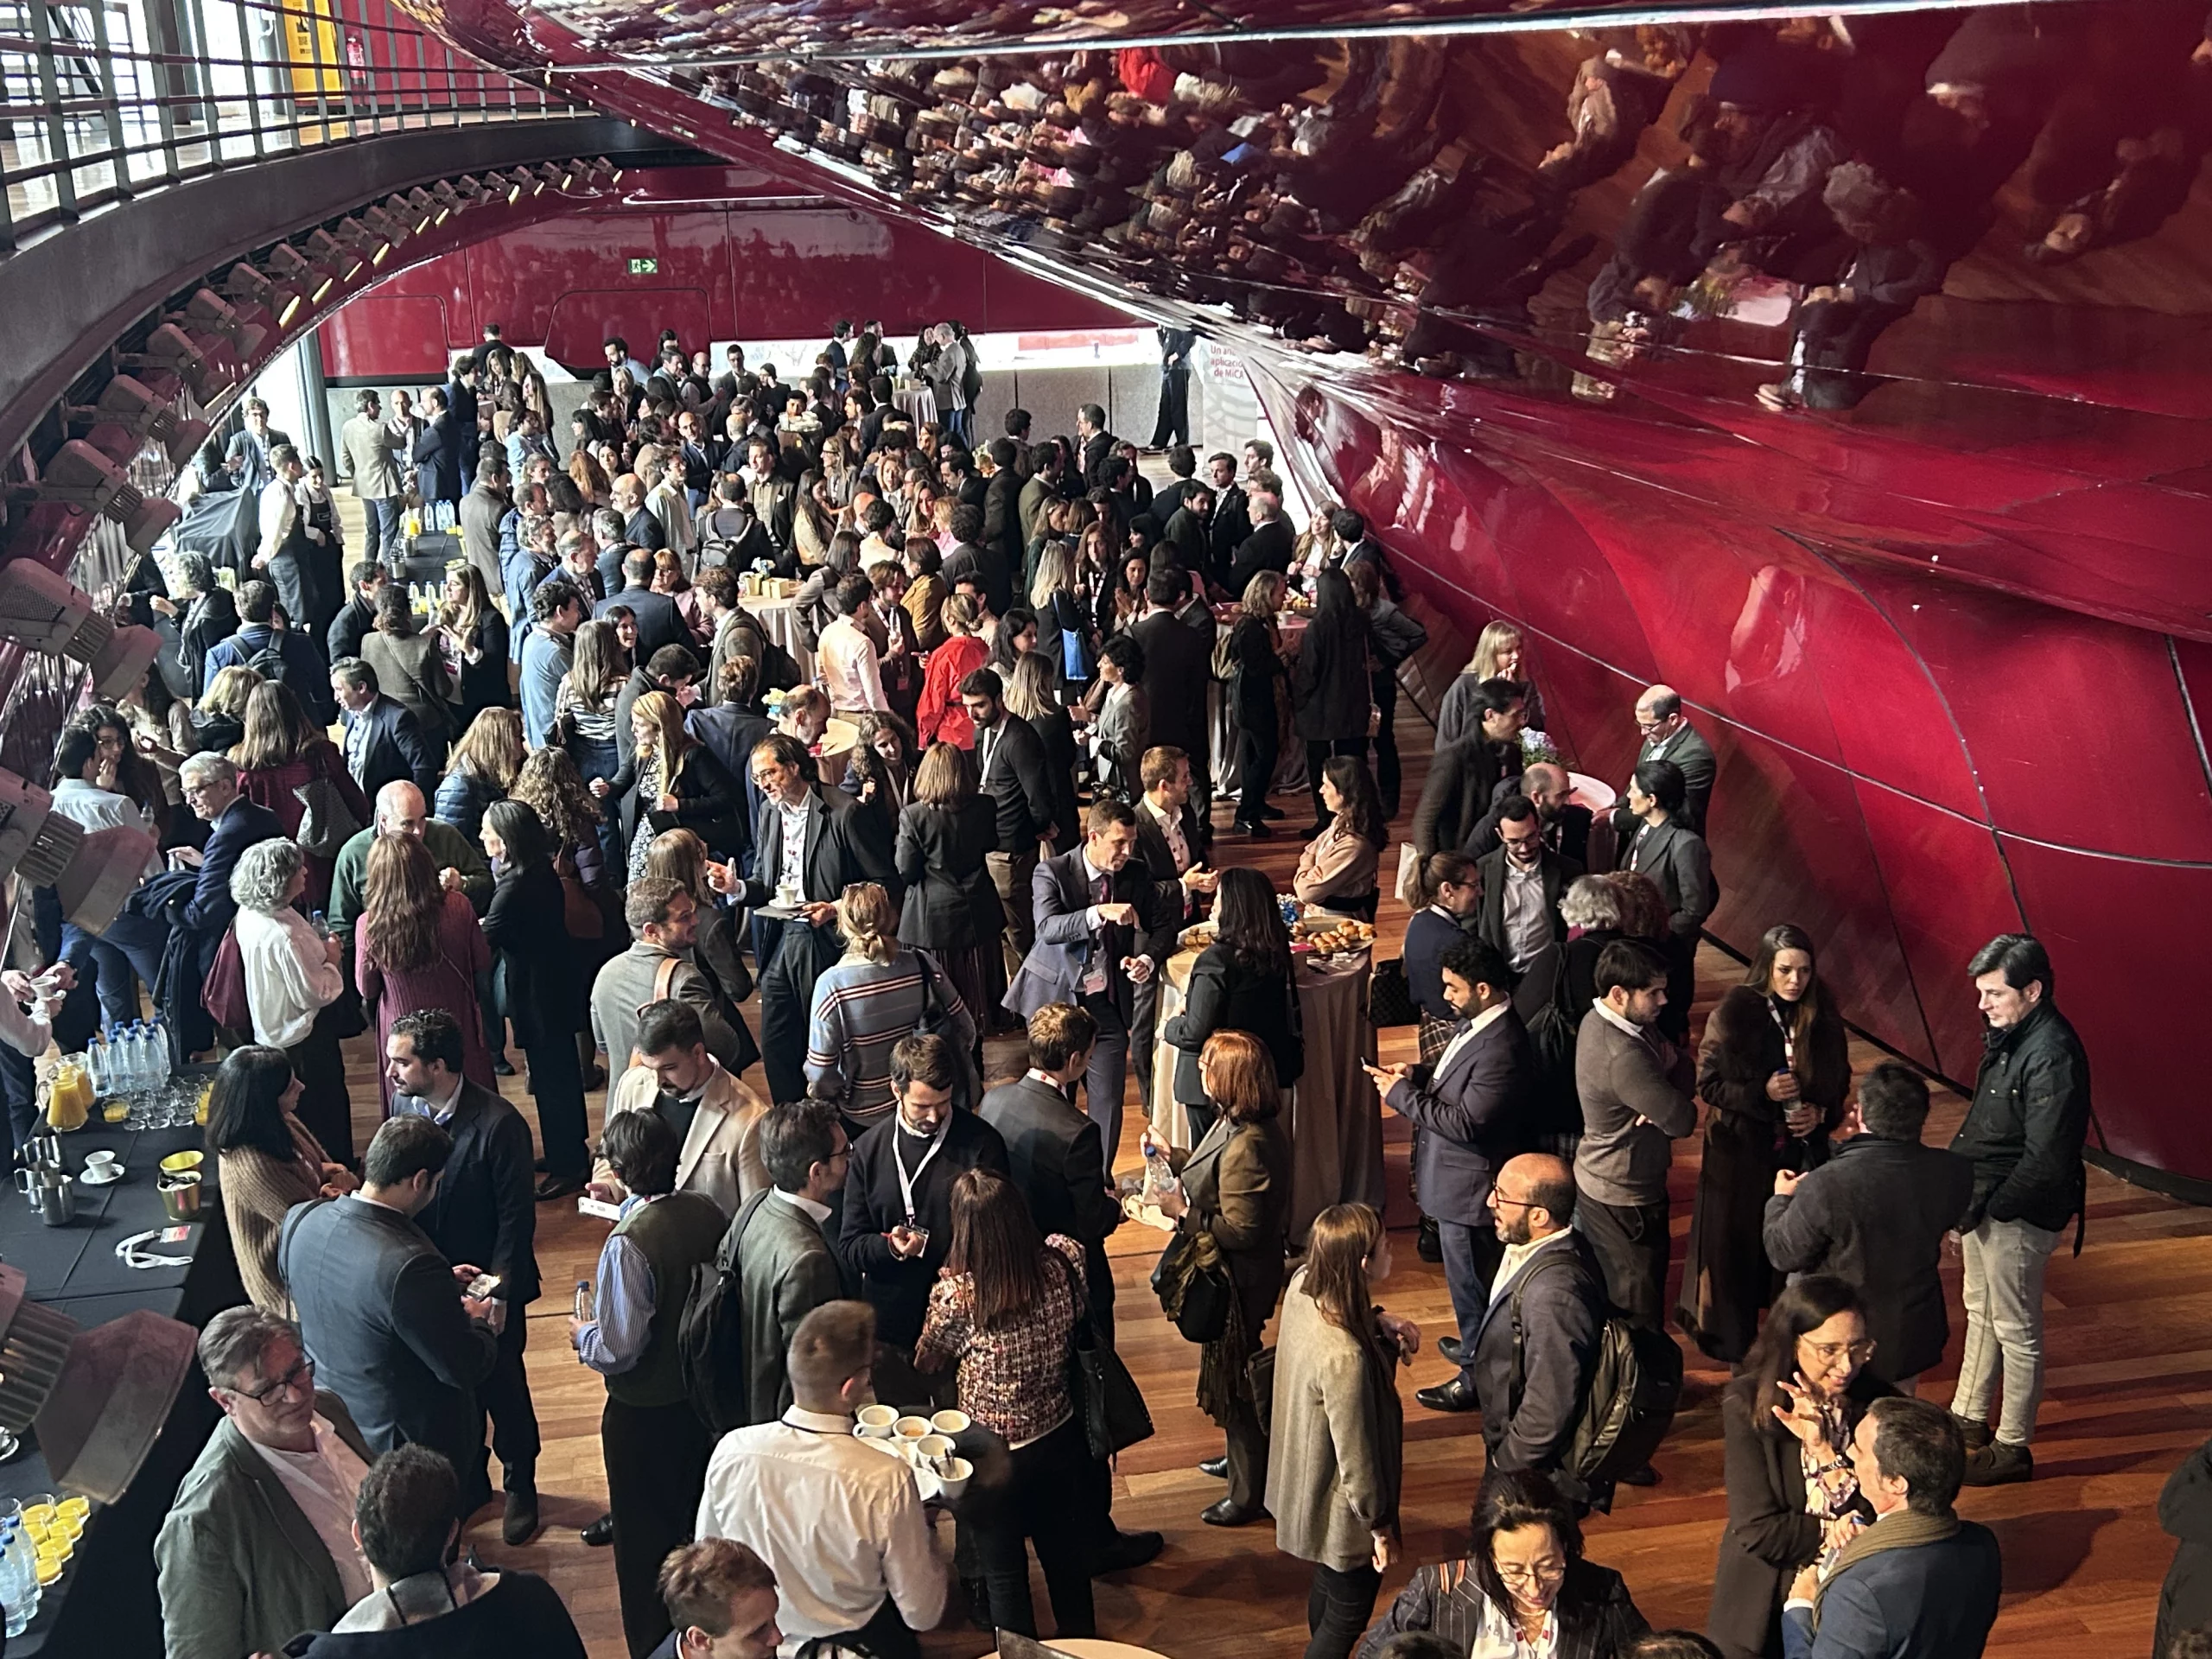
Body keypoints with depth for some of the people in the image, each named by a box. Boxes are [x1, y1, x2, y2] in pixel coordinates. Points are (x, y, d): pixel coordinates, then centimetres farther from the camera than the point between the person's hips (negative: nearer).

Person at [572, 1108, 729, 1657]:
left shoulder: (629, 1244, -31)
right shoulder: (708, 1212, -12)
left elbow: (619, 1349, -28)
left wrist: (583, 1335, -6)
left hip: (646, 1411, -7)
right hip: (705, 1394, 7)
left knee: (646, 1534, 15)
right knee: (699, 1517, 26)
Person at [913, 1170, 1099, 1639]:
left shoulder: (954, 1293, -28)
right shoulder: (1062, 1265, -19)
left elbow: (927, 1362, -8)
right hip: (1060, 1438, 4)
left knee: (1004, 1573, 19)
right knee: (1065, 1555, 27)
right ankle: (1082, 1644, 47)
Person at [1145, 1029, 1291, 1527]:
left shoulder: (1246, 1146, -33)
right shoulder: (1244, 1123, -2)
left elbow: (1241, 1228, -30)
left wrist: (1185, 1213, -23)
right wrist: (1173, 1157, 12)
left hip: (1238, 1280, -10)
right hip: (1233, 1274, 10)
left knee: (1232, 1379, 7)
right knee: (1232, 1370, 27)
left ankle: (1250, 1493, 24)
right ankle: (1243, 1457, 49)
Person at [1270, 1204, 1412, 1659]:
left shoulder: (1302, 1285, -17)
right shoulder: (1344, 1358, -40)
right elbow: (1355, 1456, -26)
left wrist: (1380, 1322, -9)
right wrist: (1380, 1526, -11)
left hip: (1306, 1481, 8)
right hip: (1341, 1509, -8)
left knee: (1328, 1587, 32)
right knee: (1349, 1613, 18)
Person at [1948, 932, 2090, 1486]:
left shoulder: (2053, 1056, -26)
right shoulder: (2006, 1034, 3)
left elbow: (2044, 1160, -27)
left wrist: (1984, 1209, -20)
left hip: (2018, 1215, -9)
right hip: (1982, 1200, 10)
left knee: (2015, 1329, 5)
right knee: (1980, 1311, 22)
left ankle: (2013, 1447, 20)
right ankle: (1968, 1415, 39)